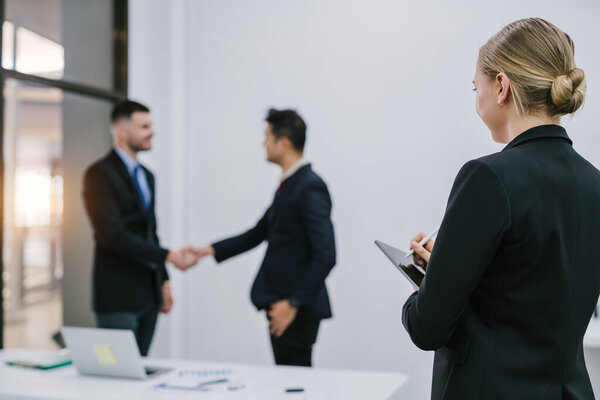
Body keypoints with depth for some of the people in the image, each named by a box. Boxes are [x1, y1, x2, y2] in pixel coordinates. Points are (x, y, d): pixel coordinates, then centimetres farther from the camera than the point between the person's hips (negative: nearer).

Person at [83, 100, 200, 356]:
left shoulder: (146, 176, 16)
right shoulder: (100, 174, -11)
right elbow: (113, 235, -20)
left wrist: (163, 281, 15)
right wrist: (169, 256, -20)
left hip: (148, 293, 8)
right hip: (118, 296, -8)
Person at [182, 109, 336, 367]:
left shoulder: (310, 188, -17)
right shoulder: (288, 184, 12)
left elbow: (325, 256, -23)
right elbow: (258, 234, 21)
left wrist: (293, 303, -20)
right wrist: (211, 250, 15)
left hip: (298, 309, -9)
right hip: (281, 302, 9)